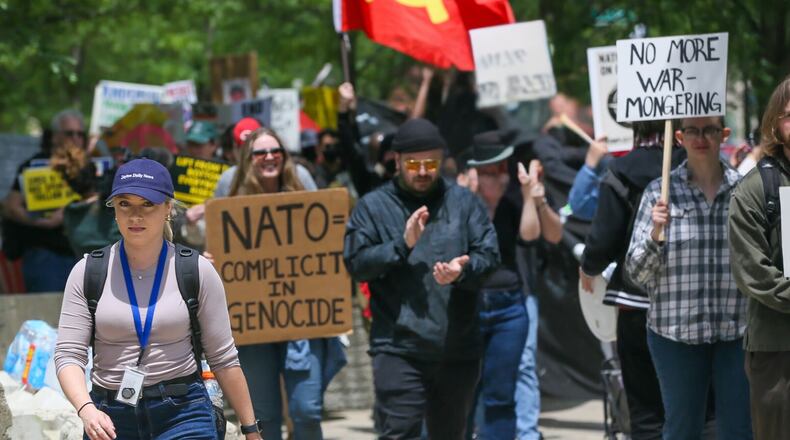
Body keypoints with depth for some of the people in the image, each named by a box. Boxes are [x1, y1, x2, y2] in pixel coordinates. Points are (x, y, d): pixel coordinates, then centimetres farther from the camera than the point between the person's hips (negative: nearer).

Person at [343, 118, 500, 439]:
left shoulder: (464, 202, 10)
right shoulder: (373, 207, 6)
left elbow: (489, 255, 1)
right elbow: (356, 262, -5)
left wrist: (463, 270, -21)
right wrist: (403, 244, -17)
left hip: (457, 349, 3)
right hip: (398, 348, -3)